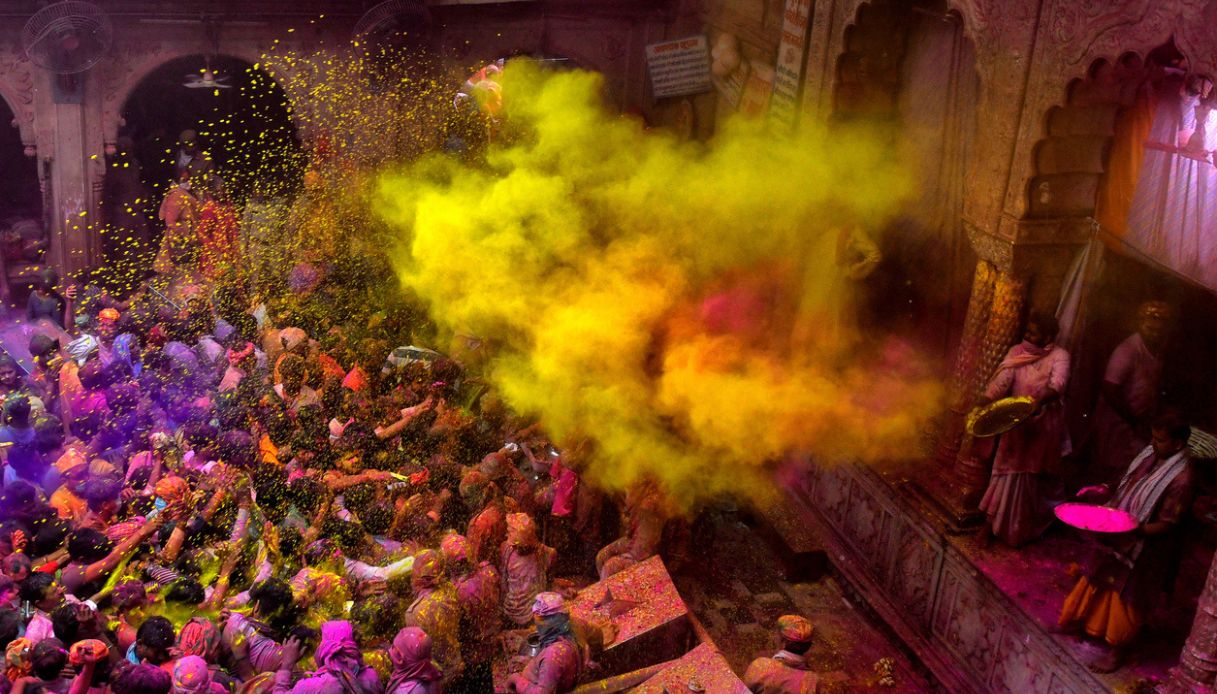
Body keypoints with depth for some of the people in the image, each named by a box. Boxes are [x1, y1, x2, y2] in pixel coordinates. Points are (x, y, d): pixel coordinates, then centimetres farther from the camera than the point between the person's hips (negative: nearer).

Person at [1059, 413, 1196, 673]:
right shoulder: (1150, 454, -4)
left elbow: (1167, 524, -24)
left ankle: (1117, 649, 28)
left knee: (1127, 597, 9)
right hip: (1120, 536, 7)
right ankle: (1083, 622, 45)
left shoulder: (1182, 478, -26)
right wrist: (1103, 491, -1)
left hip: (1146, 548, -7)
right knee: (1100, 579, 23)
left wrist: (1135, 531, -35)